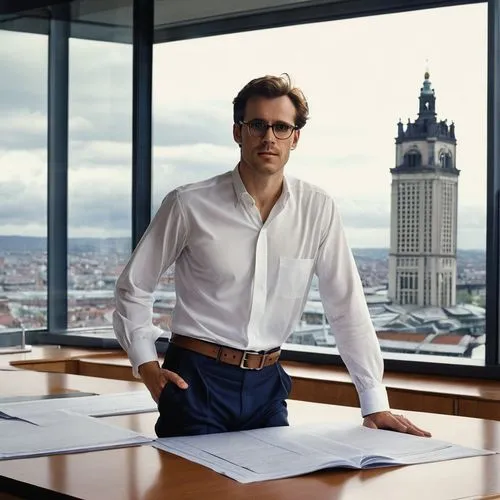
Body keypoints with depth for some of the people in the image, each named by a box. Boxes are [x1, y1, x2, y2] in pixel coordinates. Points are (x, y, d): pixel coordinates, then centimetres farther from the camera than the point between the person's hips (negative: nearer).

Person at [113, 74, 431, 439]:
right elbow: (134, 288, 3)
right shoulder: (189, 205, -8)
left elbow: (347, 307, 0)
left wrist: (375, 404, -2)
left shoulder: (318, 210, -3)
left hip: (267, 382, 2)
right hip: (196, 380, -2)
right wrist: (146, 364, -8)